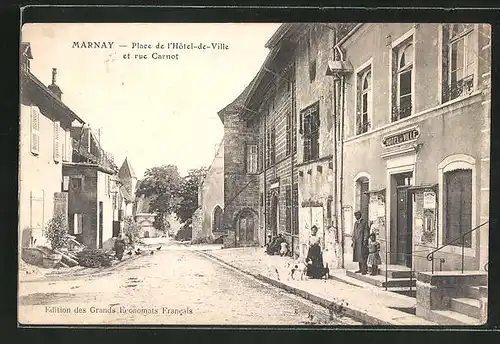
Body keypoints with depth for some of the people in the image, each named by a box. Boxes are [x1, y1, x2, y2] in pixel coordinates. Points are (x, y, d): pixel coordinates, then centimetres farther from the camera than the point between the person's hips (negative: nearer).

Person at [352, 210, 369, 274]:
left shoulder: (364, 222, -7)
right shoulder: (355, 223, 16)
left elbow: (366, 232, -10)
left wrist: (365, 241, -16)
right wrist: (353, 241, 16)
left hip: (362, 242, -8)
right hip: (356, 242, 8)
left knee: (363, 256, -9)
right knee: (358, 256, 9)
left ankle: (365, 270, -6)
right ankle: (361, 269, 15)